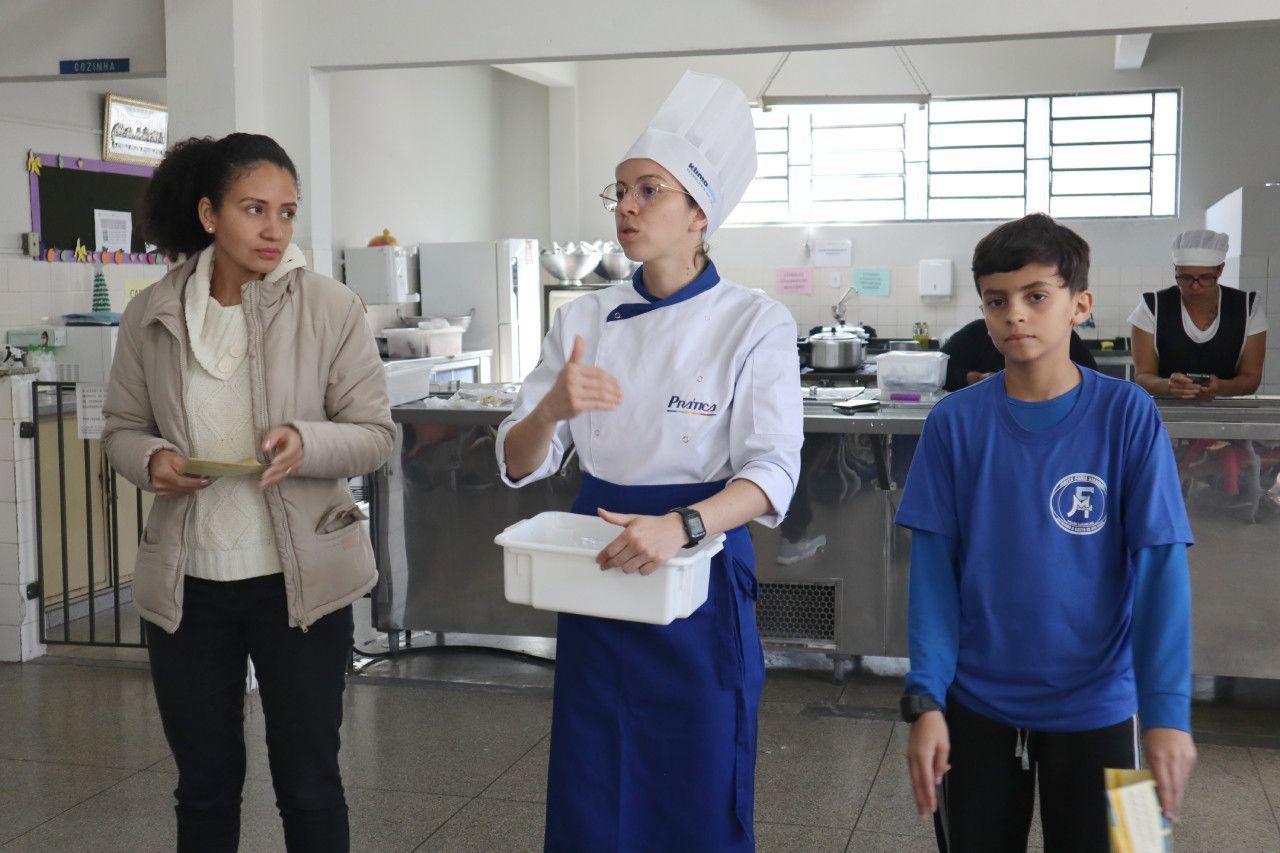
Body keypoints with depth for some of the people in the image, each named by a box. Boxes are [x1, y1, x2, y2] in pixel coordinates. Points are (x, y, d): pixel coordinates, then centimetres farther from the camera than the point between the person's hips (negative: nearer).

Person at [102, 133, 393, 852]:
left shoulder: (332, 308, -7)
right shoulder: (152, 314, -1)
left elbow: (377, 435, -5)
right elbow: (121, 428, 9)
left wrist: (307, 442, -25)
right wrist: (151, 460, -13)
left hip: (300, 578, -2)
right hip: (187, 583, 2)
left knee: (309, 784, 9)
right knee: (203, 785, 16)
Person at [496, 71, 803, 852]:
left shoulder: (755, 323, -9)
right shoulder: (585, 320, 2)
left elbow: (771, 472, -18)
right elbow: (521, 464, 0)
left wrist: (681, 525, -36)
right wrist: (552, 409, -22)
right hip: (596, 575, 4)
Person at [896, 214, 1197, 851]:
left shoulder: (1127, 415, -9)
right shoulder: (955, 422, -6)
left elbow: (1159, 566, -10)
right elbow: (932, 566, -4)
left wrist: (1167, 710, -17)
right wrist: (925, 700, -11)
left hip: (1095, 706, -1)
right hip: (976, 704, 1)